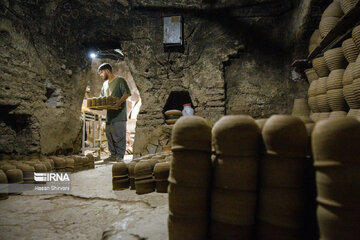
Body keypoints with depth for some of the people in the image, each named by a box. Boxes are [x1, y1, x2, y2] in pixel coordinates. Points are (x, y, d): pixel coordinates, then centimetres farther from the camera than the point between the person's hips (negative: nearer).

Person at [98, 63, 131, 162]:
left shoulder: (120, 80, -2)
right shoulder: (105, 83, 22)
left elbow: (127, 93, -10)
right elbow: (101, 97, 28)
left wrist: (120, 101, -25)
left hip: (119, 114, -8)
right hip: (109, 114, 8)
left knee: (119, 135, -6)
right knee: (109, 135, 9)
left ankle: (119, 156, 1)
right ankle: (113, 155, 18)